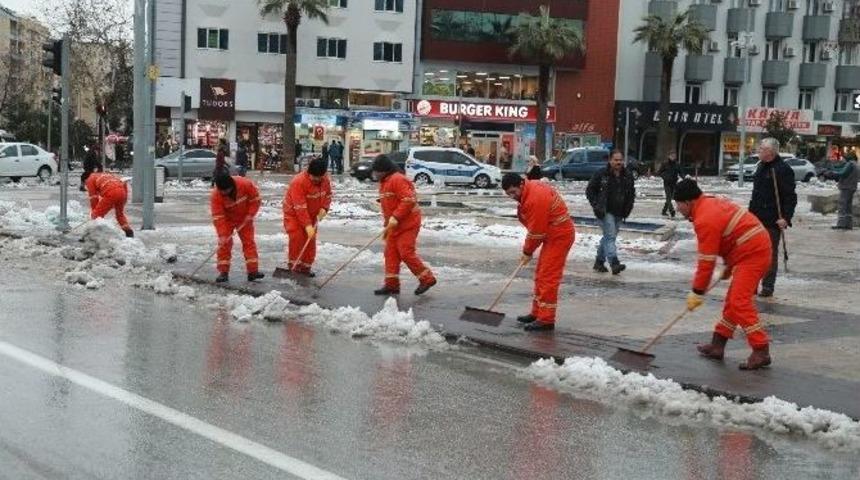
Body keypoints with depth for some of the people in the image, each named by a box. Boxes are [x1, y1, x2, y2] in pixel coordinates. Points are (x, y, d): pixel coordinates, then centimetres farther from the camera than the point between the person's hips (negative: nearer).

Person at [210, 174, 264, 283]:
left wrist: (250, 214, -20)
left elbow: (255, 199, -14)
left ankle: (253, 271, 0)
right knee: (224, 243, -6)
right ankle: (223, 272, 1)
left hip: (244, 218, 1)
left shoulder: (245, 184, -31)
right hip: (227, 220, -1)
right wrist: (222, 235, -32)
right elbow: (218, 217, -29)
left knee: (249, 242, -2)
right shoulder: (215, 196, -31)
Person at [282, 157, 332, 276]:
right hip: (294, 213, -6)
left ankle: (305, 266, 15)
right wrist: (307, 225, -37)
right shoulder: (298, 182, -33)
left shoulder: (325, 180, -12)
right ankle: (294, 264, -8)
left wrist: (324, 208, -15)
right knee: (297, 237, -20)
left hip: (312, 214, 6)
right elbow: (300, 207, -34)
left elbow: (328, 195, 6)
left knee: (311, 240, 4)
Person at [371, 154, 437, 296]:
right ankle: (392, 284, 11)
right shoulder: (384, 182, 16)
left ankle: (427, 278, 2)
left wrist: (395, 218, -26)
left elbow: (408, 200, -26)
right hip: (394, 225, 10)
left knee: (406, 253, -11)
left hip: (407, 224, -10)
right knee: (391, 252, 6)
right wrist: (387, 225, 22)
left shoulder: (398, 180, -17)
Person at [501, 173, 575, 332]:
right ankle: (537, 313, 25)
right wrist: (528, 246, 8)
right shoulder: (530, 189, 5)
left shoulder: (535, 199, -26)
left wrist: (528, 252, -6)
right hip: (552, 235, 11)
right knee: (540, 275, 16)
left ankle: (546, 320, -8)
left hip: (560, 236, -11)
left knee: (548, 277, -11)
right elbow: (534, 226, 14)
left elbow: (536, 231, -20)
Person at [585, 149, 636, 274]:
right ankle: (614, 263, -25)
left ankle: (599, 262, 24)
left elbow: (631, 194, 20)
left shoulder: (628, 176, 8)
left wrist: (628, 209, 8)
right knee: (610, 236, -16)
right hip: (605, 212, -6)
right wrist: (596, 206, -10)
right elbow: (589, 190, -1)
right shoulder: (601, 174, -7)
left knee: (608, 237, 13)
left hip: (619, 213, 6)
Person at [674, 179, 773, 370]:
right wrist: (729, 265, 27)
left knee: (740, 302, -16)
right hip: (756, 249, 11)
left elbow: (706, 261, -17)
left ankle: (761, 352, -18)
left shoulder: (705, 220, -19)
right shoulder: (713, 202, 12)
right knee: (733, 300, 15)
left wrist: (697, 293, -10)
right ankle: (717, 345, 22)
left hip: (752, 254, -11)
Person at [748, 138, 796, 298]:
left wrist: (785, 217, -21)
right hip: (756, 218, 8)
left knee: (770, 254, 1)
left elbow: (790, 197, -16)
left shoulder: (783, 170, -13)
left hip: (772, 220, -8)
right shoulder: (761, 166, 14)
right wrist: (751, 211, 19)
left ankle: (767, 287, 8)